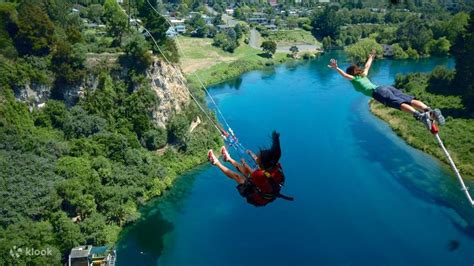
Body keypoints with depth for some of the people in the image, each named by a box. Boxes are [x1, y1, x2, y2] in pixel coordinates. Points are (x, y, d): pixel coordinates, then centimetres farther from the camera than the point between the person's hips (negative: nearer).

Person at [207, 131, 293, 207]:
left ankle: (216, 162, 24)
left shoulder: (260, 175, -43)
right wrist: (251, 153, 13)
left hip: (258, 200, -5)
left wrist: (244, 163, 3)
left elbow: (252, 172, -17)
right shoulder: (277, 166, -26)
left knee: (236, 175, 5)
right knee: (247, 170, 15)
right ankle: (228, 158, 37)